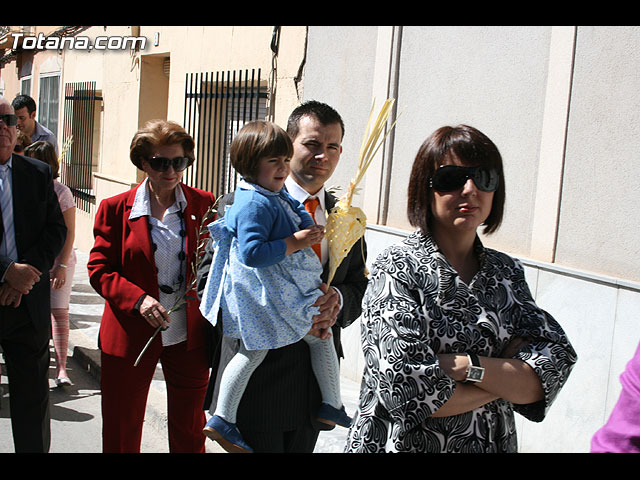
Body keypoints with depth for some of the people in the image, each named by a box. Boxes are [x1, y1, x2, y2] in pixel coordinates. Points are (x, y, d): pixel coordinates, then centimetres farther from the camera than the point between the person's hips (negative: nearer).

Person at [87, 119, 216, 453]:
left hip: (189, 336, 1)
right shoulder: (116, 209, -2)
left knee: (190, 433, 13)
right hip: (130, 335, -1)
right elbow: (99, 269, -3)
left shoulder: (203, 204, 2)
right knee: (121, 433, 13)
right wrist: (138, 298, -20)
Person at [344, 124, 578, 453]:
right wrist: (513, 377, -16)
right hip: (404, 443, -4)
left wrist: (463, 365, -25)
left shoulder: (507, 271, -1)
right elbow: (407, 389, -26)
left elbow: (554, 367, -11)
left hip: (492, 442, 5)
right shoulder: (397, 268, -16)